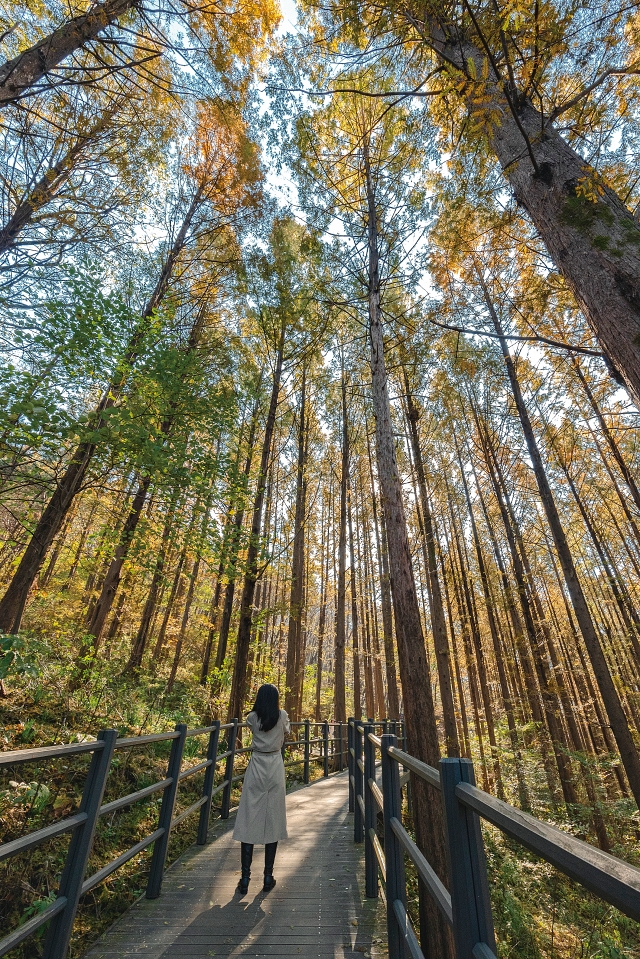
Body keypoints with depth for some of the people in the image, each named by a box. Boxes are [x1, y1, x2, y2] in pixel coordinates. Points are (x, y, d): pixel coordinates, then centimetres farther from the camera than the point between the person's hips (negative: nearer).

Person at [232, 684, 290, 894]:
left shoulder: (252, 718, -5)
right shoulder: (282, 716, -6)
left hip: (256, 768, 0)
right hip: (275, 768, 0)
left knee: (249, 820, 9)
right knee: (272, 821, 11)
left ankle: (245, 877, 14)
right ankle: (268, 877, 18)